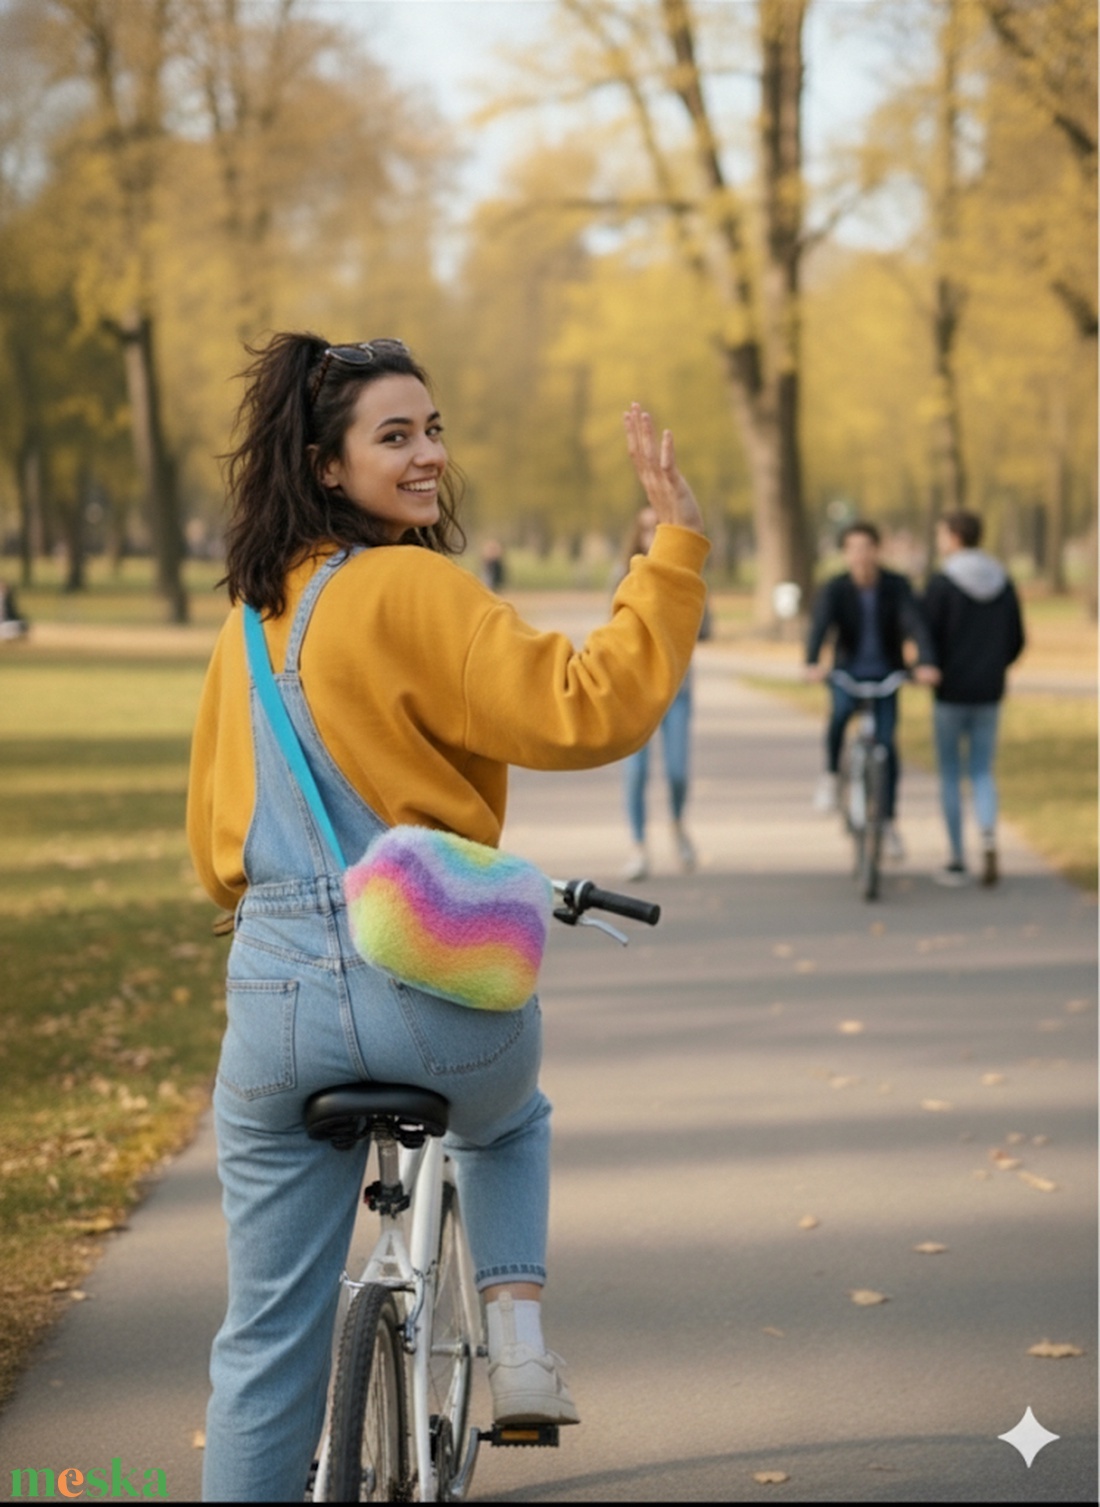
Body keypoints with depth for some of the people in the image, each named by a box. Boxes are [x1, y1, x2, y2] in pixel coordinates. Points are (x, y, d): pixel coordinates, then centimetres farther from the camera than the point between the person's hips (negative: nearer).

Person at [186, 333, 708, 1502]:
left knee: (268, 1339, 11)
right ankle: (517, 1342, 16)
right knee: (507, 1119, 33)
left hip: (278, 999, 4)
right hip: (440, 990, -4)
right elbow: (585, 711, -21)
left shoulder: (246, 627, 12)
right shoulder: (411, 589, -12)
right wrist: (674, 547, -18)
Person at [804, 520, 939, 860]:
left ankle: (889, 822, 7)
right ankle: (831, 775, -9)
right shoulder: (834, 589, -12)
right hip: (848, 672, -1)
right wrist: (812, 664, -47)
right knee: (841, 710, -33)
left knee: (886, 744, -7)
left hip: (886, 675, 1)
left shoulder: (896, 586, -10)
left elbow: (914, 624, -23)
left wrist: (926, 663, -41)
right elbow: (819, 626, -27)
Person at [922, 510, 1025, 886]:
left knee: (950, 775, 8)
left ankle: (957, 862, 11)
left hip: (951, 691, -4)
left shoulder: (942, 583, -11)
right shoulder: (1003, 583, 4)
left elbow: (927, 638, -15)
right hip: (990, 693, 4)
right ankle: (988, 837, -13)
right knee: (982, 773, 13)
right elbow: (1017, 642, 7)